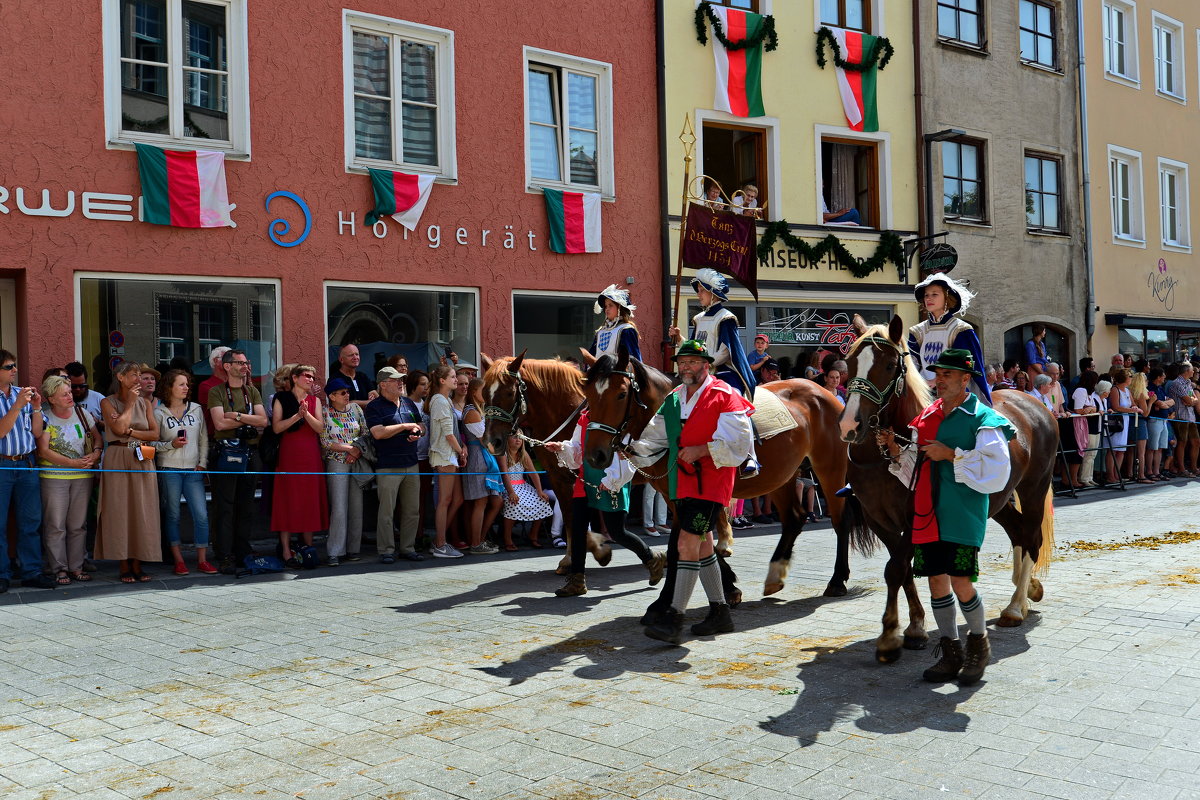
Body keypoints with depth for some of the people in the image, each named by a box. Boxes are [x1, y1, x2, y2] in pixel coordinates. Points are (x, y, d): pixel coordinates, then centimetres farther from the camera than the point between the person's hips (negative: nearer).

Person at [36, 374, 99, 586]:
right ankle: (59, 568, 5)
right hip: (53, 476, -3)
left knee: (78, 524, 6)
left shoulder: (82, 413, 8)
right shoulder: (45, 418, -3)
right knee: (55, 525, -2)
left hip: (83, 476, 3)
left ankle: (76, 567, 13)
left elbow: (97, 438, 12)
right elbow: (43, 451, -9)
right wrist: (72, 463, -16)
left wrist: (95, 454, -10)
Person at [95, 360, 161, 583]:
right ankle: (124, 565, 4)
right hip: (118, 461, -3)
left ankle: (137, 564, 8)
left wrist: (131, 432, -9)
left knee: (142, 511, 1)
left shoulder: (144, 403, 12)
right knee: (119, 511, -2)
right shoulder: (108, 402, 2)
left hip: (143, 462, 3)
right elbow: (119, 427, -14)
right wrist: (130, 402, -6)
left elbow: (155, 433, 4)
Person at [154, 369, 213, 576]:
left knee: (201, 514, -5)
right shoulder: (159, 413, 0)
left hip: (193, 470, 2)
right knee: (172, 515, 3)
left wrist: (202, 463, 3)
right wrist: (171, 444, -16)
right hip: (169, 470, -2)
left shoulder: (196, 409, 8)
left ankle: (202, 559, 2)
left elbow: (204, 439, 11)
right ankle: (178, 560, 11)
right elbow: (152, 444, 0)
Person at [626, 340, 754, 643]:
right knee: (702, 545, 14)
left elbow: (738, 440, -14)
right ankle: (720, 613, 26)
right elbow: (654, 439, 16)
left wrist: (701, 450, -22)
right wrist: (631, 450, -2)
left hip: (710, 479, -8)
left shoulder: (724, 396, -7)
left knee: (688, 542, -15)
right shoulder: (673, 399, 14)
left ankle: (675, 619, -14)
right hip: (683, 481, 8)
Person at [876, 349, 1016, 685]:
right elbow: (914, 470, 22)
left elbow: (996, 471, -17)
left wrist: (951, 455, -18)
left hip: (964, 514, -6)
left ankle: (979, 644, 17)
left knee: (960, 582, -8)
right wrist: (895, 449, 4)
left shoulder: (983, 419, -5)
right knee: (937, 581, 8)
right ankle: (950, 653, 21)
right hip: (929, 512, 6)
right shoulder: (927, 417, 14)